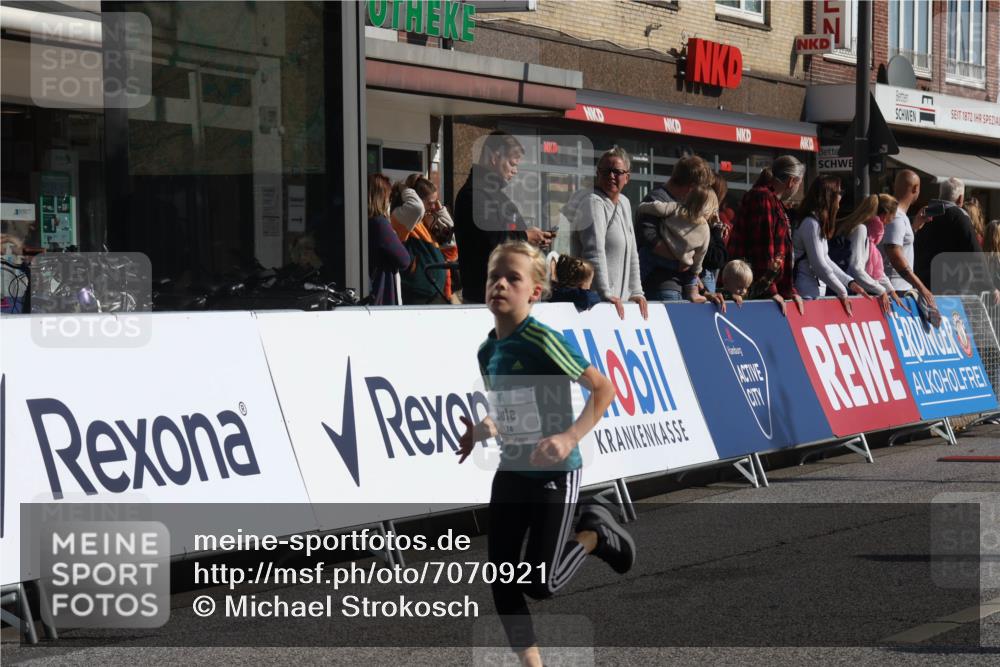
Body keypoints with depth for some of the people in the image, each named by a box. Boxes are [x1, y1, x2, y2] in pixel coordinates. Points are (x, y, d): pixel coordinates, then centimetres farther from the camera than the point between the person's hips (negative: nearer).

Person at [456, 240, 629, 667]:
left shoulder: (542, 340, -18)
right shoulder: (488, 351, 3)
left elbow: (603, 389, -16)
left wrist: (570, 438, -26)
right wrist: (485, 429, -1)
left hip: (553, 475, -7)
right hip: (510, 471, 7)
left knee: (540, 584, -3)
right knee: (501, 579, 2)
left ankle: (594, 535, 23)